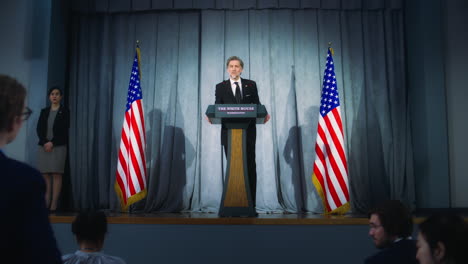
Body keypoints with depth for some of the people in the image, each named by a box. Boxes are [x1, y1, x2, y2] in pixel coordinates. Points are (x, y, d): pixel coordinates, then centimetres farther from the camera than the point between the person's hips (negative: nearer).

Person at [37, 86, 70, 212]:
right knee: (45, 175, 1)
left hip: (58, 146, -4)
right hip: (44, 146, 4)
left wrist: (52, 143, -12)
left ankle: (54, 205, -5)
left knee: (56, 174, -6)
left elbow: (64, 130, -4)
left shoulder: (65, 111, 5)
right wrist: (44, 142, -8)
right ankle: (46, 204, 2)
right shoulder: (44, 111, 16)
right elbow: (39, 128, 7)